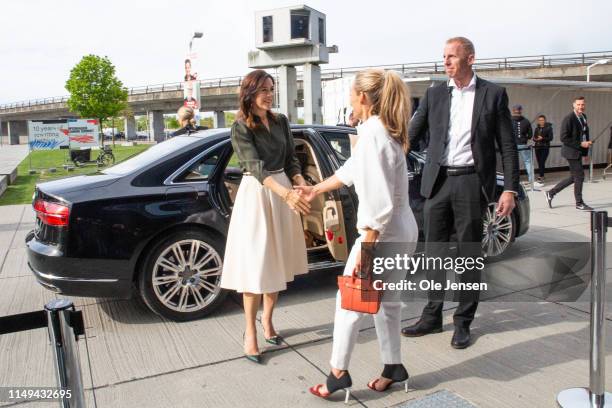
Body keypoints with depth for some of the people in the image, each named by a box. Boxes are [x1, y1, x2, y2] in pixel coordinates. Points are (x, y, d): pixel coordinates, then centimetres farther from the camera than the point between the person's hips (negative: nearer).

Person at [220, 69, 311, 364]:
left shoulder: (281, 121, 8)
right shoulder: (240, 127, -9)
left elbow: (291, 160, 8)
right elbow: (256, 166, -21)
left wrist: (301, 185, -13)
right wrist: (287, 193, -35)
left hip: (282, 192, 5)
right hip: (256, 194, -5)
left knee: (277, 263, 11)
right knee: (256, 267, -3)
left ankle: (267, 319, 30)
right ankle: (250, 333, 11)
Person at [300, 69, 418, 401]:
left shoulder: (372, 135, -21)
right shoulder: (382, 130, 10)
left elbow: (379, 202, -25)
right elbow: (351, 170, 21)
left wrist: (365, 249, -21)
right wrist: (316, 190, 30)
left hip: (383, 234, -9)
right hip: (402, 233, 9)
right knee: (385, 299, 20)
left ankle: (338, 374, 21)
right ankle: (394, 367, 35)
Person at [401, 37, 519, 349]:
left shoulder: (493, 94, 2)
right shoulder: (434, 94, 9)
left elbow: (507, 146, 1)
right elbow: (412, 135, 8)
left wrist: (510, 189, -6)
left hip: (471, 183, -2)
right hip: (437, 182, 3)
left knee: (469, 254, 6)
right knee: (434, 252, 9)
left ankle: (463, 322, 20)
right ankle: (432, 317, 23)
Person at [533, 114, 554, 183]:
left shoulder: (548, 128, -1)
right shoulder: (537, 128, 12)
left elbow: (550, 138, -6)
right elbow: (534, 138, 14)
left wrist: (542, 138, -20)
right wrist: (536, 139, -9)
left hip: (545, 147, -5)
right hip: (537, 147, 5)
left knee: (542, 163, -12)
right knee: (539, 163, 7)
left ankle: (541, 178, -14)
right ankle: (540, 177, 15)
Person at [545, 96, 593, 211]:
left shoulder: (584, 117, 11)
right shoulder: (568, 119, -16)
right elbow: (564, 138, -19)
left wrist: (587, 143, 9)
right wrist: (580, 144, -20)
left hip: (579, 151, 9)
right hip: (572, 152, -9)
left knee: (574, 177, 13)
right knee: (579, 176, -2)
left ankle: (551, 193, 23)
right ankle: (579, 203, 12)